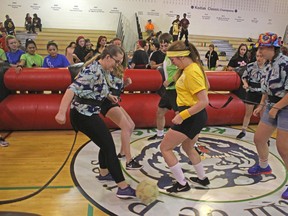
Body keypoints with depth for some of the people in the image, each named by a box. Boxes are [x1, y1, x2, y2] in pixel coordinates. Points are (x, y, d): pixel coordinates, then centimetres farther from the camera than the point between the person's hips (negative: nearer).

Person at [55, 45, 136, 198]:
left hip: (88, 114, 10)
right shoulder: (94, 71, -20)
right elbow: (72, 89, -30)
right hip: (84, 115, -10)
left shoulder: (100, 71, 9)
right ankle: (123, 188, -3)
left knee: (106, 143, 23)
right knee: (109, 147, -8)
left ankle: (104, 173, 43)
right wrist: (62, 112, -38)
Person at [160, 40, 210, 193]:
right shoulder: (192, 67, 6)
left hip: (191, 117, -10)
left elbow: (204, 102, -26)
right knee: (188, 147, 28)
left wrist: (182, 115, -25)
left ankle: (182, 184, 9)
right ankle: (202, 178, 42)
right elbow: (206, 85, 22)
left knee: (165, 148, 1)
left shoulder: (192, 72, -22)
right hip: (195, 116, 10)